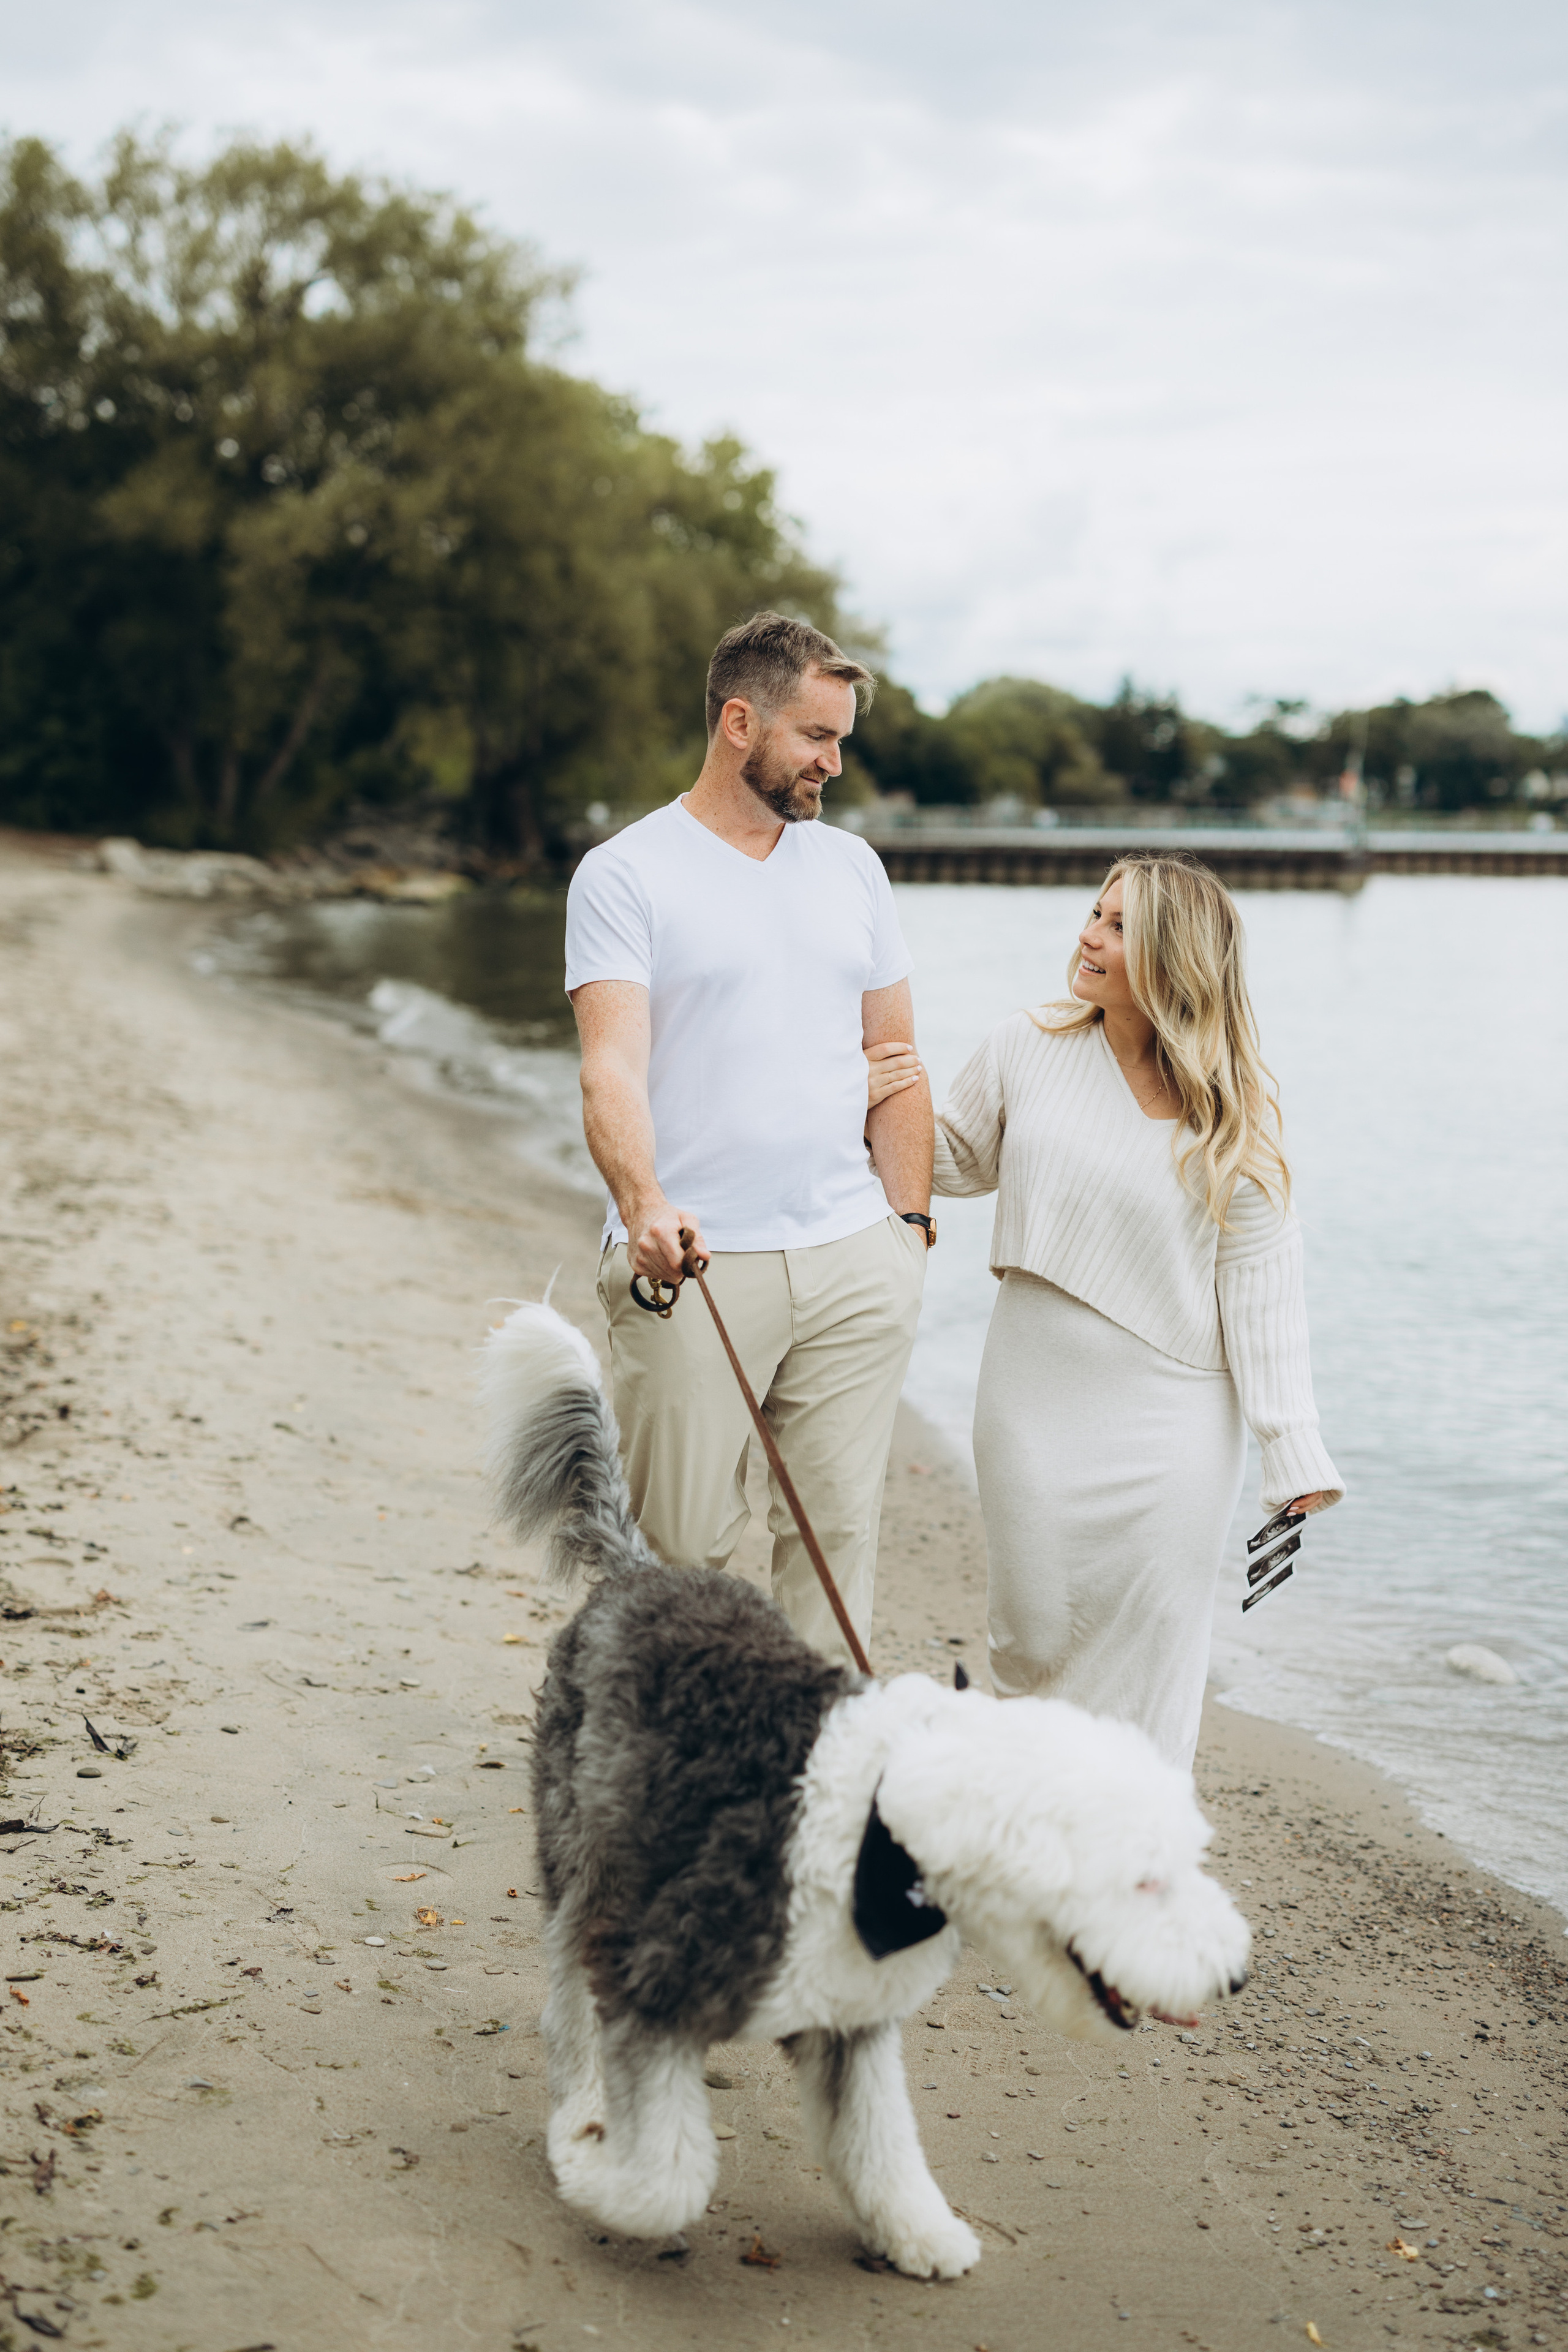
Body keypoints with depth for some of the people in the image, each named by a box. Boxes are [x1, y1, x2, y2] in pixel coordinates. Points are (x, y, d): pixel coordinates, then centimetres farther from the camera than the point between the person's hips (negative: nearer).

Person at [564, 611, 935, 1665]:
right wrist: (642, 1202, -31)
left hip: (854, 1260, 4)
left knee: (840, 1528, 6)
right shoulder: (626, 874, -1)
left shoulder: (853, 866, 14)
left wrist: (911, 1221, 10)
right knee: (677, 1548, -1)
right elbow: (613, 1062, -14)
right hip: (694, 1263, -4)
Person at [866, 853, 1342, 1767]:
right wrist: (906, 1106, -3)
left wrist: (1294, 1453, -10)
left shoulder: (1230, 1111, -6)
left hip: (1171, 1421, -2)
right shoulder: (1025, 1051, -1)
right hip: (1036, 1400, 2)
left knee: (1151, 1657, 4)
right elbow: (964, 1163, 18)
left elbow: (1260, 1279, -7)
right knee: (1035, 1639, 8)